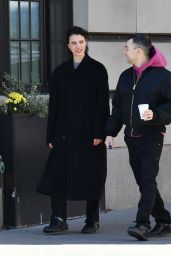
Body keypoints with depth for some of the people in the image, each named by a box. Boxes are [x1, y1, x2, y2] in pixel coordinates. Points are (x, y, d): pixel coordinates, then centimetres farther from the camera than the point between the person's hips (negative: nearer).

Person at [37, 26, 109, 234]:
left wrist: (99, 133, -13)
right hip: (65, 133, 3)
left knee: (91, 176, 2)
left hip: (90, 133, -3)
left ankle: (92, 220, 13)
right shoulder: (60, 72, 11)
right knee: (57, 175, -6)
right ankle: (59, 220, -2)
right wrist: (51, 136, 6)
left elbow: (102, 103, -5)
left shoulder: (97, 70, 0)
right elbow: (54, 106, 11)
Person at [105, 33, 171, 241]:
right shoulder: (126, 76, 14)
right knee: (143, 182, 8)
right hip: (131, 137, 7)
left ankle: (142, 224, -19)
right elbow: (117, 106, 17)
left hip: (151, 136, -7)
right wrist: (110, 132, 10)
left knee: (148, 180, -14)